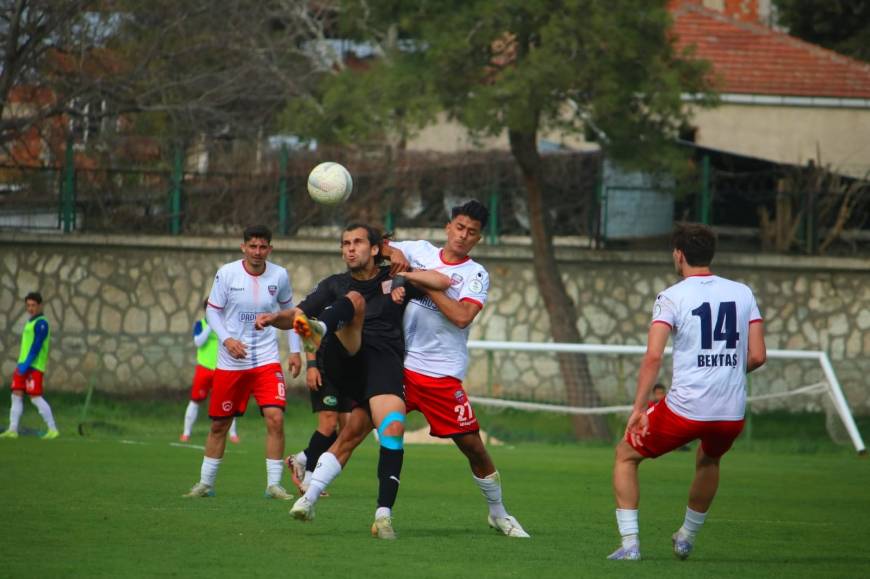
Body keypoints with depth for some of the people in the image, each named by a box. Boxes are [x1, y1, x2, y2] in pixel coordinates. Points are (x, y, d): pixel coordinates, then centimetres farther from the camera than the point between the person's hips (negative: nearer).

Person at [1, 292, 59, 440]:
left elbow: (37, 345, -17)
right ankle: (12, 430, 2)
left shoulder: (41, 323, -10)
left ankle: (52, 429, -3)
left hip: (34, 366, -9)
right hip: (23, 365, 9)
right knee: (17, 396, 3)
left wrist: (27, 364, -22)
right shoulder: (30, 322, 19)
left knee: (36, 397, -10)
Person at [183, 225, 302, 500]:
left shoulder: (279, 276, -2)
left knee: (275, 418, -15)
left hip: (267, 360, 0)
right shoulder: (226, 273, -7)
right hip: (230, 362, 0)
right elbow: (212, 311, -1)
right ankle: (205, 482, 24)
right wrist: (227, 339, -18)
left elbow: (289, 310, 13)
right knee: (219, 424, 8)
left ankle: (274, 484, -6)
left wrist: (295, 350, 8)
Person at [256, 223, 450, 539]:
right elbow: (295, 314, 16)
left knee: (393, 429, -23)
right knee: (355, 299, -24)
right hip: (345, 358, 1)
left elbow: (442, 281, 10)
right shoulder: (334, 285, 24)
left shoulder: (393, 279, 20)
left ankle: (384, 515, -24)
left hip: (385, 361, -1)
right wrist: (275, 318, -5)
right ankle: (319, 331, -56)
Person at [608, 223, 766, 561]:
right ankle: (687, 538, 46)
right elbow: (758, 357, 6)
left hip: (685, 409, -4)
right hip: (733, 413, 4)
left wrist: (638, 408, -13)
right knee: (709, 460, 37)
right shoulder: (743, 294, 8)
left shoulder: (672, 297, -3)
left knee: (626, 455, 18)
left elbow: (653, 356, -14)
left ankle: (629, 543, 9)